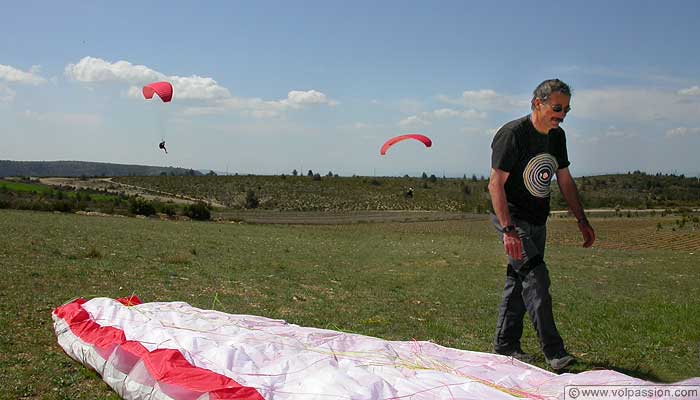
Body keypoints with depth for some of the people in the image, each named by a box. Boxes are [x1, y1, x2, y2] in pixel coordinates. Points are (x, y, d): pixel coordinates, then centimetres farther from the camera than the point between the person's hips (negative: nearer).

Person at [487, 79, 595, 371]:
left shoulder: (557, 136, 7)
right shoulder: (512, 134, -17)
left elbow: (565, 180, 16)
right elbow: (495, 185, -21)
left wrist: (582, 220, 11)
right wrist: (509, 230, -28)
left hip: (537, 222, 8)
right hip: (512, 218, -8)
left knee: (519, 280, 10)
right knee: (537, 279, -14)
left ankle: (505, 345, 19)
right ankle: (553, 352, -8)